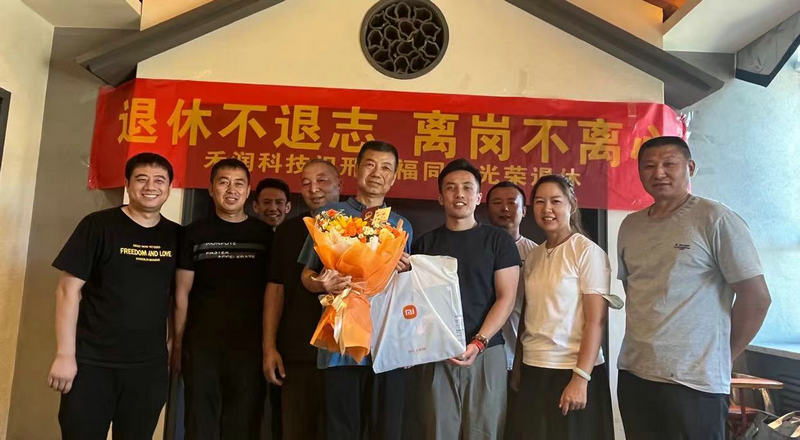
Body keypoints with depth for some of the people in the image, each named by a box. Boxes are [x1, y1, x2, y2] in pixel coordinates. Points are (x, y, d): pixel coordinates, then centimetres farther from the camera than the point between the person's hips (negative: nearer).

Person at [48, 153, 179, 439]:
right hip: (91, 363, -3)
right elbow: (68, 290, -6)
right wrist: (65, 355, -11)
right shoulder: (98, 225, -5)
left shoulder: (175, 236, 5)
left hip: (150, 366, 3)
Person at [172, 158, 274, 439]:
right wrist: (177, 343, 1)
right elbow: (182, 293, 6)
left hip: (250, 347, 0)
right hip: (202, 345, 0)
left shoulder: (265, 235, 5)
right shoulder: (195, 233, 5)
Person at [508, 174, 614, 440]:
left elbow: (596, 321, -12)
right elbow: (529, 317, 11)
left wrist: (580, 378, -17)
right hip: (532, 372, 5)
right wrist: (517, 367, 8)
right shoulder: (533, 257, 8)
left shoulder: (587, 251, -8)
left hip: (571, 372, -5)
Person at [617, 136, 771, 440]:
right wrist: (645, 341, 11)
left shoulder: (715, 219, -8)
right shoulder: (630, 226, 9)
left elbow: (756, 296, -8)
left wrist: (723, 356, -2)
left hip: (694, 381, -5)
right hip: (633, 373, 6)